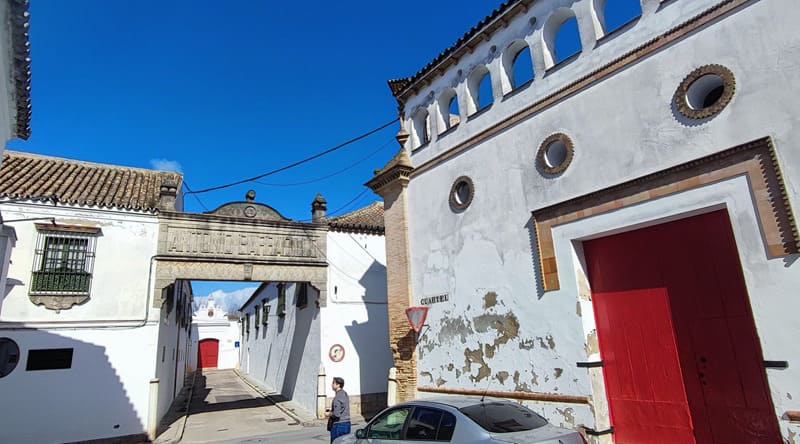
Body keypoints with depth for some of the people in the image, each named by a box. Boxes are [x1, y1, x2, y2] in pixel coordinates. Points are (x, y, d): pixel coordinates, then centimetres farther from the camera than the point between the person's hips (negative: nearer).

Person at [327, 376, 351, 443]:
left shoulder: (338, 396, -18)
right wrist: (332, 411, 13)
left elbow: (336, 414, -24)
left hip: (339, 425, -9)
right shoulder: (345, 394, 11)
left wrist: (329, 414, -5)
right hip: (346, 423, 9)